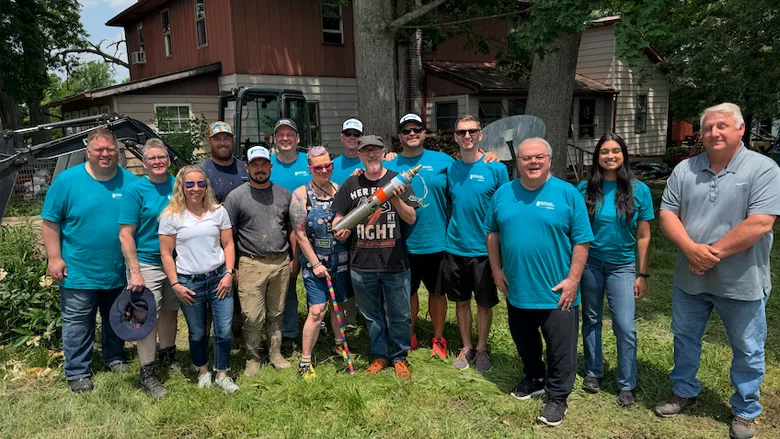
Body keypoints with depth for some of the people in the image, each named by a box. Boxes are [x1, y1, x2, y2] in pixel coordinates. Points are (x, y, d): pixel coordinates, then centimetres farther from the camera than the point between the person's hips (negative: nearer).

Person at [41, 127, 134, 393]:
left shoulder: (130, 182, -2)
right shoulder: (67, 180, -8)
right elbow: (50, 221, -5)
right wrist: (54, 257, -10)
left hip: (119, 271, 3)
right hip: (79, 271, -2)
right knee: (77, 324, 7)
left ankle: (114, 358, 38)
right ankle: (77, 372, 21)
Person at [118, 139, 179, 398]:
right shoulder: (135, 189, -10)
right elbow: (125, 234, -12)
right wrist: (135, 272, -17)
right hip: (146, 263, -4)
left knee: (170, 311, 17)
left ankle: (168, 357, 37)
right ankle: (147, 374, 12)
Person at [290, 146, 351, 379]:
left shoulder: (339, 189, 4)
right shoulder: (301, 194, -7)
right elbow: (300, 234, -9)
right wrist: (315, 264, -11)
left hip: (340, 261, 4)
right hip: (315, 262, -4)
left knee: (339, 305, 16)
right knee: (317, 311, -9)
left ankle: (339, 344, 38)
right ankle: (305, 361, 4)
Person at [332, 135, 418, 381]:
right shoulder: (351, 184, 7)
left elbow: (411, 219, -3)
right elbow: (339, 217, 11)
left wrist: (395, 199, -20)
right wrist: (339, 229, -12)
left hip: (395, 263, -2)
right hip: (362, 264, 2)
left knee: (400, 314, 5)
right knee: (371, 314, 14)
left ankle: (399, 357, 24)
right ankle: (380, 355, 32)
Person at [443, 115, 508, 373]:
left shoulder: (496, 168, -7)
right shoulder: (450, 169, 2)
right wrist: (448, 234, 3)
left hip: (484, 249, -3)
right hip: (455, 248, 3)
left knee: (485, 303, 10)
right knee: (461, 301, 14)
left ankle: (481, 349, 28)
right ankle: (466, 347, 31)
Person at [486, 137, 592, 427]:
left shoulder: (568, 194, -8)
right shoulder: (503, 193, 2)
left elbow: (581, 241, -8)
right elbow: (492, 233, 9)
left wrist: (573, 279, -12)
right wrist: (496, 270, 3)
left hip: (556, 292, -4)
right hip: (516, 290, 4)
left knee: (560, 348, 7)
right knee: (524, 342, 20)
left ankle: (557, 396, 25)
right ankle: (534, 379, 43)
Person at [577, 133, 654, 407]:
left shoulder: (639, 190, -5)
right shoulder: (584, 188, -4)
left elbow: (643, 237, -1)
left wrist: (643, 275, -2)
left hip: (622, 266, -1)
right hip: (589, 264, 1)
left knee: (625, 327, -3)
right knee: (591, 320, 14)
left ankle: (626, 385, 15)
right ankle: (593, 372, 32)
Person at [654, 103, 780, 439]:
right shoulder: (684, 170, 2)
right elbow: (667, 215, -2)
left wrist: (714, 253, -20)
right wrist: (691, 249, -18)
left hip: (741, 281, -3)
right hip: (689, 277, 4)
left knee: (747, 350, 11)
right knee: (685, 337, 18)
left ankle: (744, 411, 31)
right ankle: (684, 392, 38)